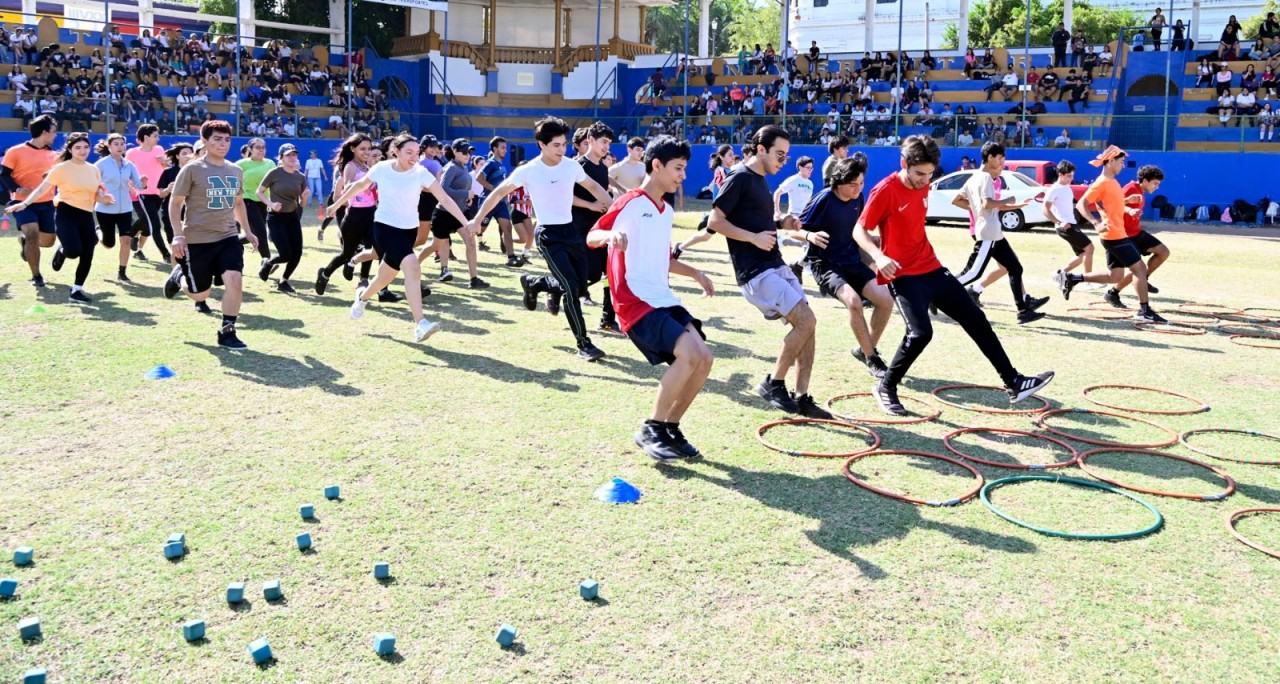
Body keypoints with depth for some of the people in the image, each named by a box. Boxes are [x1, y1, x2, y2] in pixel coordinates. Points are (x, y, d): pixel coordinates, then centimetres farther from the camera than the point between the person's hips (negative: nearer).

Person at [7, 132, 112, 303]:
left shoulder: (94, 169, 11)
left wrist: (104, 198, -7)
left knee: (87, 255, -1)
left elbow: (97, 195, 16)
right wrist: (25, 203, -17)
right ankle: (62, 251, 19)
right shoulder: (62, 168, -5)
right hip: (66, 213, -5)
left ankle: (76, 291, 12)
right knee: (74, 251, -21)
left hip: (86, 215, 5)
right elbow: (42, 189, -6)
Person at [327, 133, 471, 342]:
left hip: (409, 229, 3)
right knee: (412, 267, -27)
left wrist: (466, 223, -19)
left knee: (386, 276, 16)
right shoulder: (381, 169, -9)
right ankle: (420, 325, -30)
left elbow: (445, 199, -12)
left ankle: (362, 296, 51)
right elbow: (360, 185, 10)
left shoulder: (421, 173, -10)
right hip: (385, 226, -3)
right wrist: (337, 204, 17)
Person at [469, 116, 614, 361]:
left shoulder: (572, 166, 0)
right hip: (549, 234, -5)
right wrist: (477, 220, -1)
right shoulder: (528, 170, -11)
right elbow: (499, 193, -1)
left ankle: (533, 283, 34)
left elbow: (594, 187, 15)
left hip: (571, 230, 5)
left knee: (578, 284, 8)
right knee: (571, 288, -16)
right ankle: (584, 344, -6)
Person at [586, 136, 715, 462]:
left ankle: (670, 428, 12)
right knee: (691, 354, -23)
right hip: (636, 302, -9)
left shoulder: (667, 210, 18)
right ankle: (650, 430, -9)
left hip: (664, 299, 9)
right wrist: (612, 234, -32)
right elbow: (591, 237, -11)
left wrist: (696, 273, 26)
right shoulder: (630, 202, -7)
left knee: (703, 359, -4)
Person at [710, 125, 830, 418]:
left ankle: (802, 398, 10)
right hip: (755, 271, -9)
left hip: (775, 265, 9)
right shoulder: (739, 179, -10)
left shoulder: (760, 180, 17)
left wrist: (781, 224, 9)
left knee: (807, 324, 4)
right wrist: (754, 237, -21)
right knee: (805, 321, -15)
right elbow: (715, 221, -15)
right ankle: (773, 383, 1)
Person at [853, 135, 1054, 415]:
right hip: (903, 275, -8)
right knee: (920, 332, -23)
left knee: (976, 320, 9)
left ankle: (1014, 382, 17)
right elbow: (859, 230, -15)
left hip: (931, 268, 8)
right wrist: (879, 256, -31)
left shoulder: (923, 186, 8)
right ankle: (886, 387, 0)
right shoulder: (885, 190, -15)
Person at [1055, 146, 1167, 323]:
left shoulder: (1112, 182, 15)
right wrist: (1096, 223, -30)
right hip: (1114, 235, -10)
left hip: (1118, 234, 10)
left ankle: (1071, 278, 13)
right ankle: (1144, 311, 1)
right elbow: (1081, 205, -20)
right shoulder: (1102, 183, -13)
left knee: (1115, 276, 11)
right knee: (1139, 268, -6)